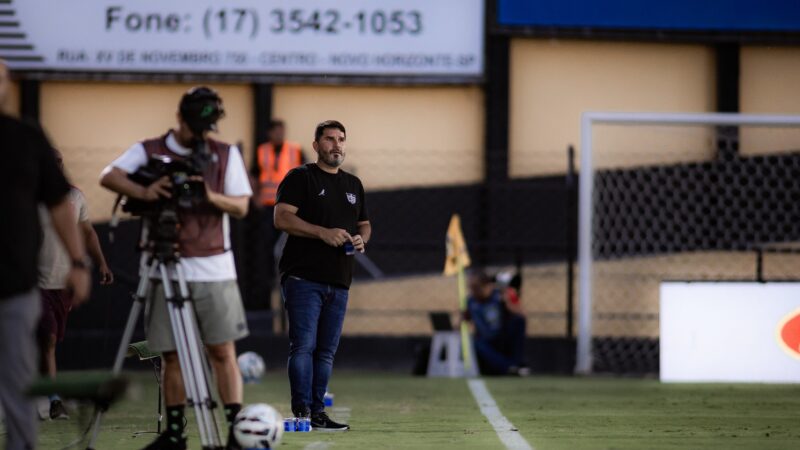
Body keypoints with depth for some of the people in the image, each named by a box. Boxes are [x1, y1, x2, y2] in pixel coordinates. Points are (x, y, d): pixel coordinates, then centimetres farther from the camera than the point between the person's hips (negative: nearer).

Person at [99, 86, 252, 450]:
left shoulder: (226, 155, 9)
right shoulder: (148, 152, 5)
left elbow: (241, 206, 3)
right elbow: (110, 176, -11)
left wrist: (213, 197, -17)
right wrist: (143, 192, -30)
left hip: (215, 269, 0)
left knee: (223, 351, -3)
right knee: (171, 354, 2)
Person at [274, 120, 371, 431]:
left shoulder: (353, 185, 20)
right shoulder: (300, 178, -1)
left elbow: (364, 224, 27)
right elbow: (281, 218, -11)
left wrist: (361, 239, 3)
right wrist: (324, 233, -19)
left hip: (338, 281, 7)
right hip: (303, 277, -7)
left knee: (326, 351, 8)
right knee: (303, 345, -12)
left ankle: (317, 412, 12)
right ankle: (301, 411, -13)